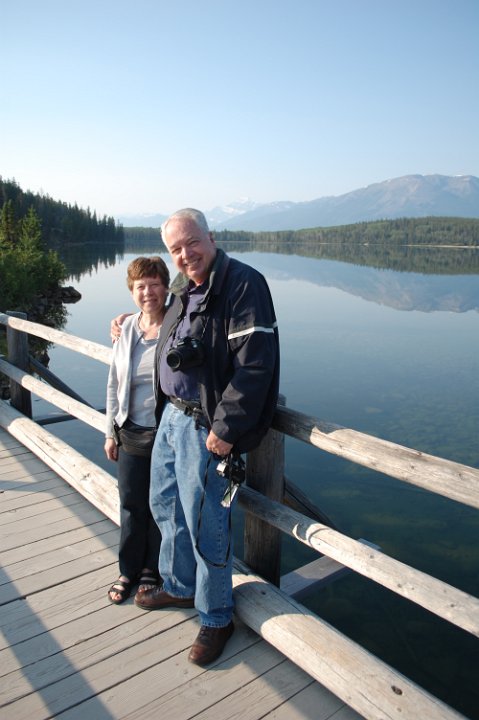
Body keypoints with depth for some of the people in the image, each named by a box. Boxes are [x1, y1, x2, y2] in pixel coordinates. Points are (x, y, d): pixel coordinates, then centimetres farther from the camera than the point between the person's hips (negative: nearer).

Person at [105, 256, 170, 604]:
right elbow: (114, 385, 9)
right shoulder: (126, 329, 3)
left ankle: (153, 570, 33)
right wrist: (111, 432, 10)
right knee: (131, 504, 14)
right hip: (131, 433, 4)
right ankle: (129, 570, 35)